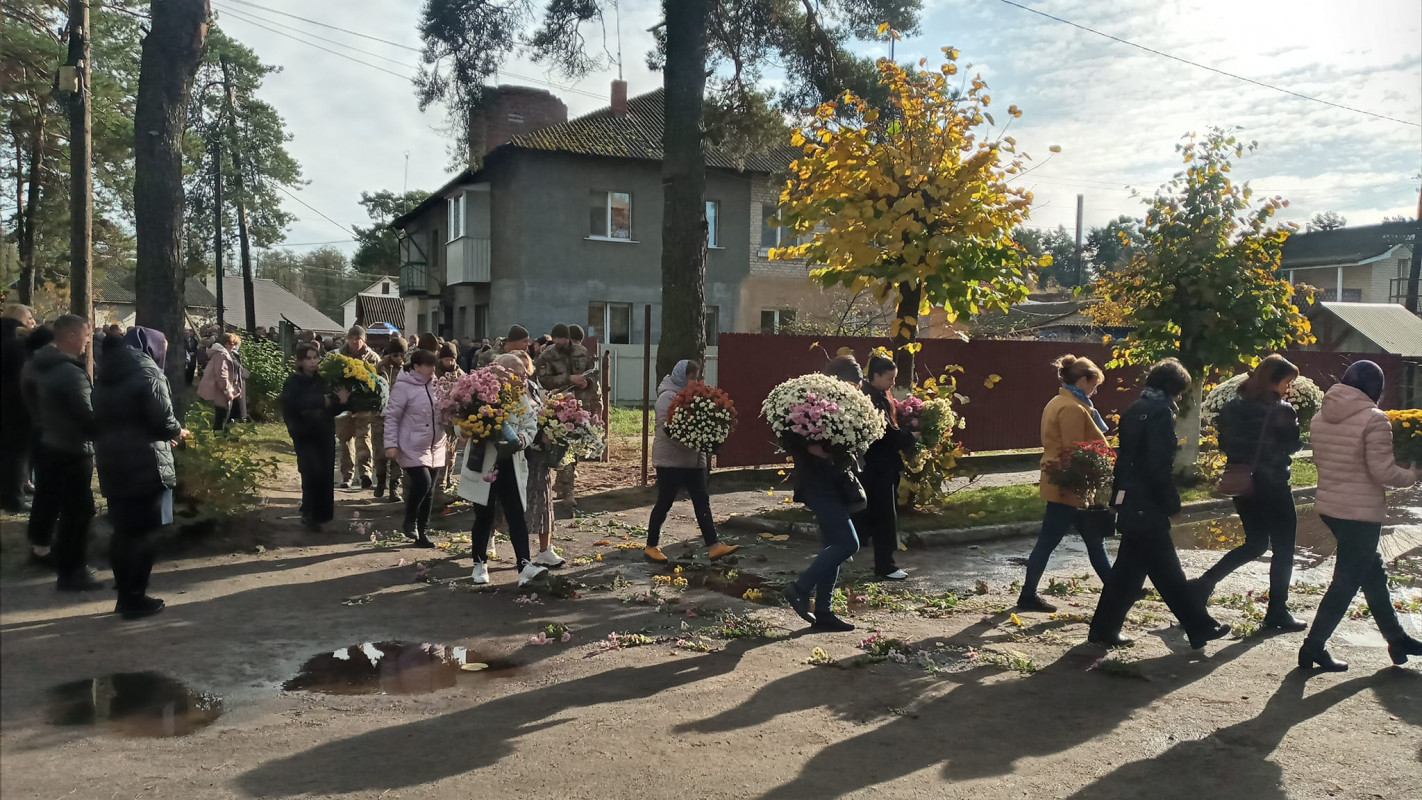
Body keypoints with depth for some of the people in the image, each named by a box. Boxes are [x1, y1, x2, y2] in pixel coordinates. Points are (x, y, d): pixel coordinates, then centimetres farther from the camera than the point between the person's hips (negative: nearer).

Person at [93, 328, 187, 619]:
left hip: (112, 462, 8)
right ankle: (135, 599, 4)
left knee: (123, 530, 15)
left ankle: (124, 595, 22)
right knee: (144, 532, 0)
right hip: (144, 465, -8)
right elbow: (163, 420, -17)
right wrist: (177, 432, 5)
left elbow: (101, 419, 17)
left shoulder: (107, 374, 13)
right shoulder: (148, 373, -12)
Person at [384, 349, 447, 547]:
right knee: (422, 483, -20)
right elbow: (392, 417, -10)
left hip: (434, 448, 6)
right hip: (413, 448, -6)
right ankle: (410, 522, 4)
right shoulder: (403, 386, -10)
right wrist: (391, 444, -14)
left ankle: (423, 532, 20)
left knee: (429, 491, 9)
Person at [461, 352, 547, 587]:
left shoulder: (523, 400, 6)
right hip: (483, 466, -3)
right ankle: (480, 563, 25)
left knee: (517, 516, -2)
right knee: (484, 516, 9)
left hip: (511, 467, 4)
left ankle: (524, 564, -6)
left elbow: (531, 428, 0)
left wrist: (519, 441, -20)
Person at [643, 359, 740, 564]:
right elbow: (667, 429, -22)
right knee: (664, 503, 2)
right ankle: (651, 546, 15)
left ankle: (714, 546, 2)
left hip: (693, 460, 8)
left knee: (702, 501, 3)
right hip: (671, 460, -8)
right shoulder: (667, 397, -12)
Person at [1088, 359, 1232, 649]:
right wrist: (1172, 503, -11)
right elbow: (1161, 465, -20)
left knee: (1130, 566, 14)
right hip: (1148, 505, -9)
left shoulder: (1135, 410, 13)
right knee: (1167, 572, -1)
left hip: (1131, 502, 9)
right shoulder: (1161, 412, -14)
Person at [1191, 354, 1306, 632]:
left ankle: (1203, 584, 10)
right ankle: (1277, 613, 13)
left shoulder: (1232, 408, 3)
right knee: (1283, 550, 8)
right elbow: (1294, 445, -4)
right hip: (1273, 487, -6)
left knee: (1255, 543, 20)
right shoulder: (1281, 411, -14)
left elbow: (1224, 443, 7)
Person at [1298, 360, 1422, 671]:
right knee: (1346, 582, 2)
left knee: (1372, 572, 21)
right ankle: (1313, 648, 5)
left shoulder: (1321, 417, 6)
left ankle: (1396, 639, 33)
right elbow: (1383, 471, -18)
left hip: (1329, 506, 8)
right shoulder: (1374, 419, -16)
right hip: (1362, 512, -8)